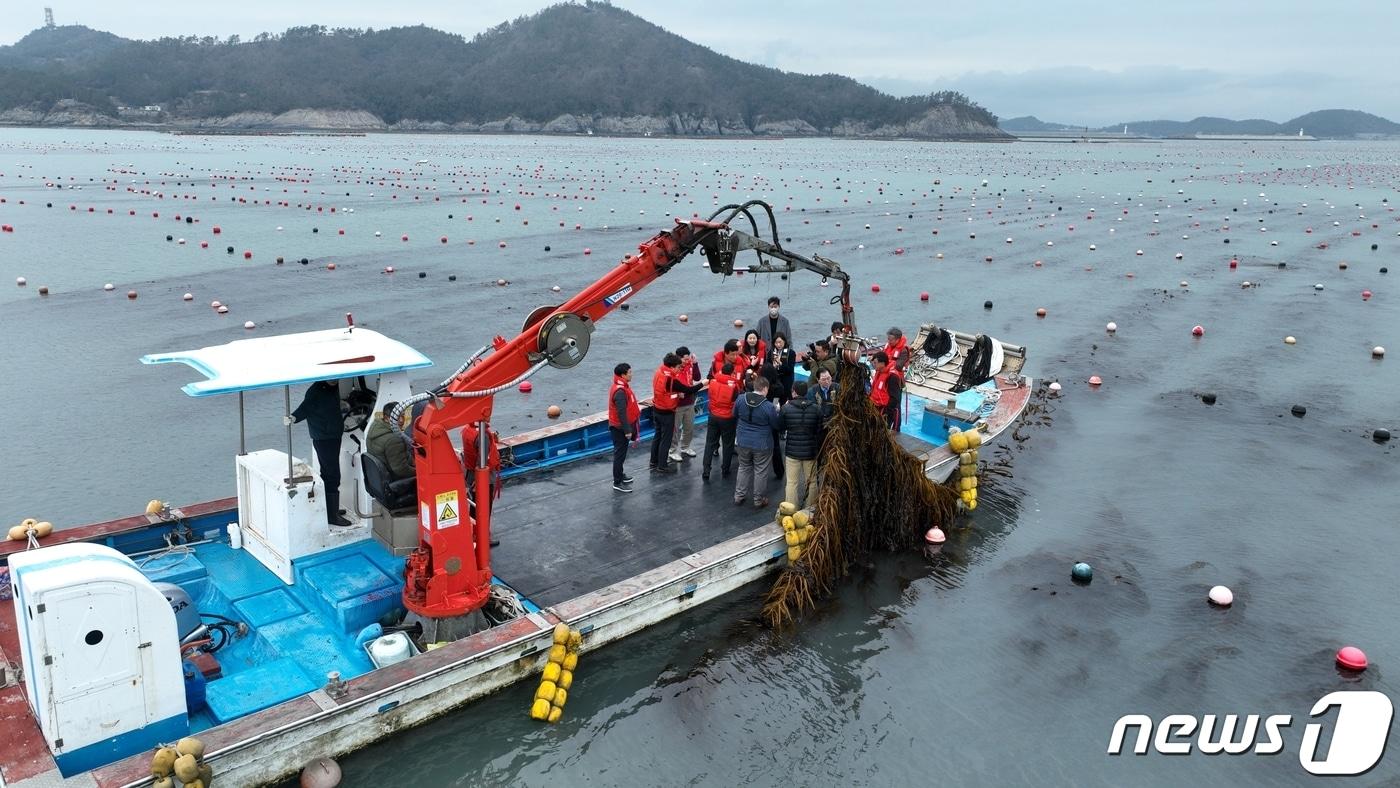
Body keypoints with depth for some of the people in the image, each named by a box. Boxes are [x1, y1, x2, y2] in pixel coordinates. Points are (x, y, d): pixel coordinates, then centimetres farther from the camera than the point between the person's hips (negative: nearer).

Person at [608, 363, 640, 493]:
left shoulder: (622, 386, 7)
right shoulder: (620, 391, -27)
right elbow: (621, 413, -27)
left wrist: (629, 428, 23)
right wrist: (627, 430, -23)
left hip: (621, 427, 10)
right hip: (620, 428, -10)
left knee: (621, 452, 22)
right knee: (620, 454, -1)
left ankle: (620, 474, 38)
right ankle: (617, 483, 7)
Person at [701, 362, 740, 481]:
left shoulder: (713, 381, -7)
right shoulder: (734, 385, -18)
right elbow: (737, 400, -10)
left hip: (713, 416, 3)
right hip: (728, 418, -3)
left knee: (710, 443, 11)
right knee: (727, 445, 13)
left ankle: (706, 471, 7)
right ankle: (725, 471, 19)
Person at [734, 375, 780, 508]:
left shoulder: (740, 399, -11)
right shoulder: (769, 406, -23)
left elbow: (735, 415, 7)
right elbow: (776, 425, -8)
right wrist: (777, 412, 8)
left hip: (742, 442, 4)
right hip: (762, 445, -4)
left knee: (744, 468, 22)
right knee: (760, 472, 12)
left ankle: (739, 496, 30)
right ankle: (758, 500, 24)